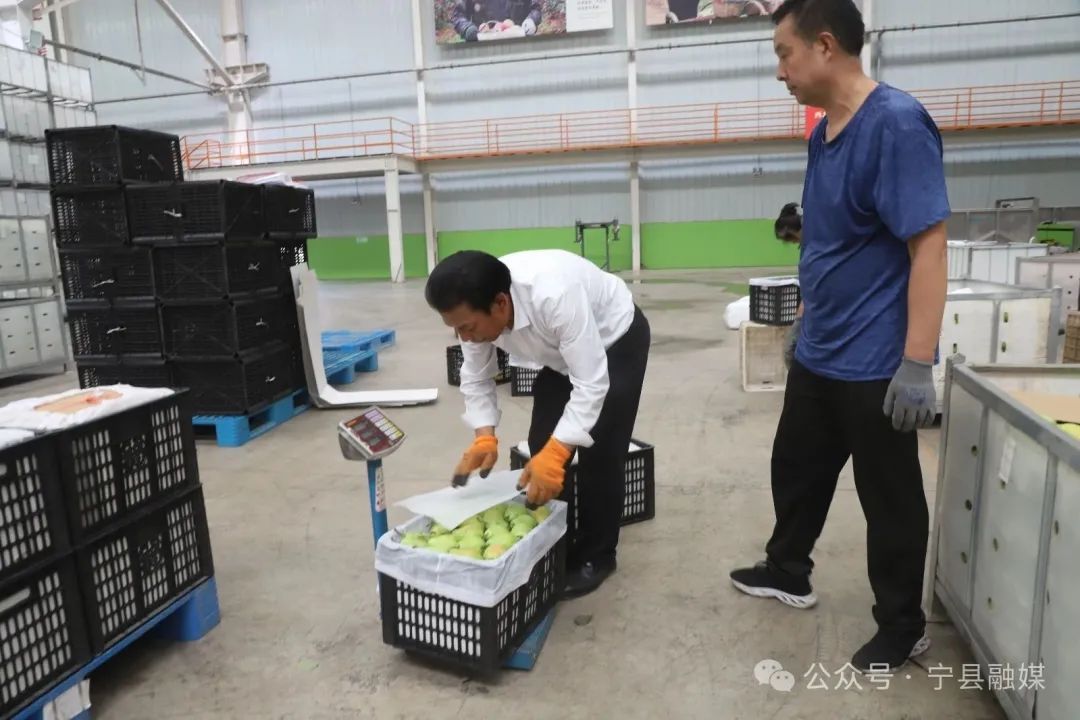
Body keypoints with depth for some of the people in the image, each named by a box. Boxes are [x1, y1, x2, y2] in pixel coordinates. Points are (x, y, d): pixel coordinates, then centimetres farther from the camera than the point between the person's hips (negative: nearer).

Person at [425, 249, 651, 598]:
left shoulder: (556, 297, -44)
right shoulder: (476, 308, -24)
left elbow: (591, 385, -41)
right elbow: (475, 377, -11)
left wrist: (556, 454, -48)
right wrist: (484, 437, -25)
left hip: (617, 339, -6)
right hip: (561, 352, 6)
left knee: (598, 450, -10)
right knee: (541, 446, 2)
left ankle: (594, 556, 8)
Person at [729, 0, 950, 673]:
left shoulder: (896, 122, -17)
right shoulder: (824, 131, 8)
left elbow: (928, 246, -21)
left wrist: (917, 365, -23)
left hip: (875, 363, -8)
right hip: (819, 353, 8)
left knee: (890, 497, 9)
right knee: (796, 468, 20)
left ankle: (903, 626, 30)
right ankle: (787, 573, 42)